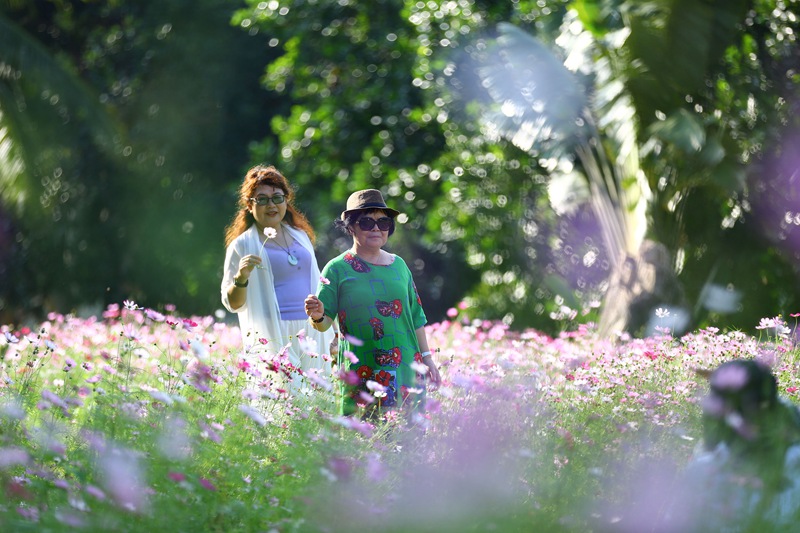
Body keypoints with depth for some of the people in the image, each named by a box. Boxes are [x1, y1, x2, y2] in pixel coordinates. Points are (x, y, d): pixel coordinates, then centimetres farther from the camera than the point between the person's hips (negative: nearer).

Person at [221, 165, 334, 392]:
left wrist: (329, 336, 19)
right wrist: (241, 278, -20)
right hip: (272, 338, -5)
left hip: (312, 335, 5)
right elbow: (232, 304, 0)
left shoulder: (301, 236, 16)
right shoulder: (242, 245, 0)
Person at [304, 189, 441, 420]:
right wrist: (317, 317, -27)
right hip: (361, 373, -4)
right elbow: (325, 321, -4)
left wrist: (427, 358, 16)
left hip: (406, 368, 4)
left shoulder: (399, 265, 12)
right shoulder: (338, 269, 0)